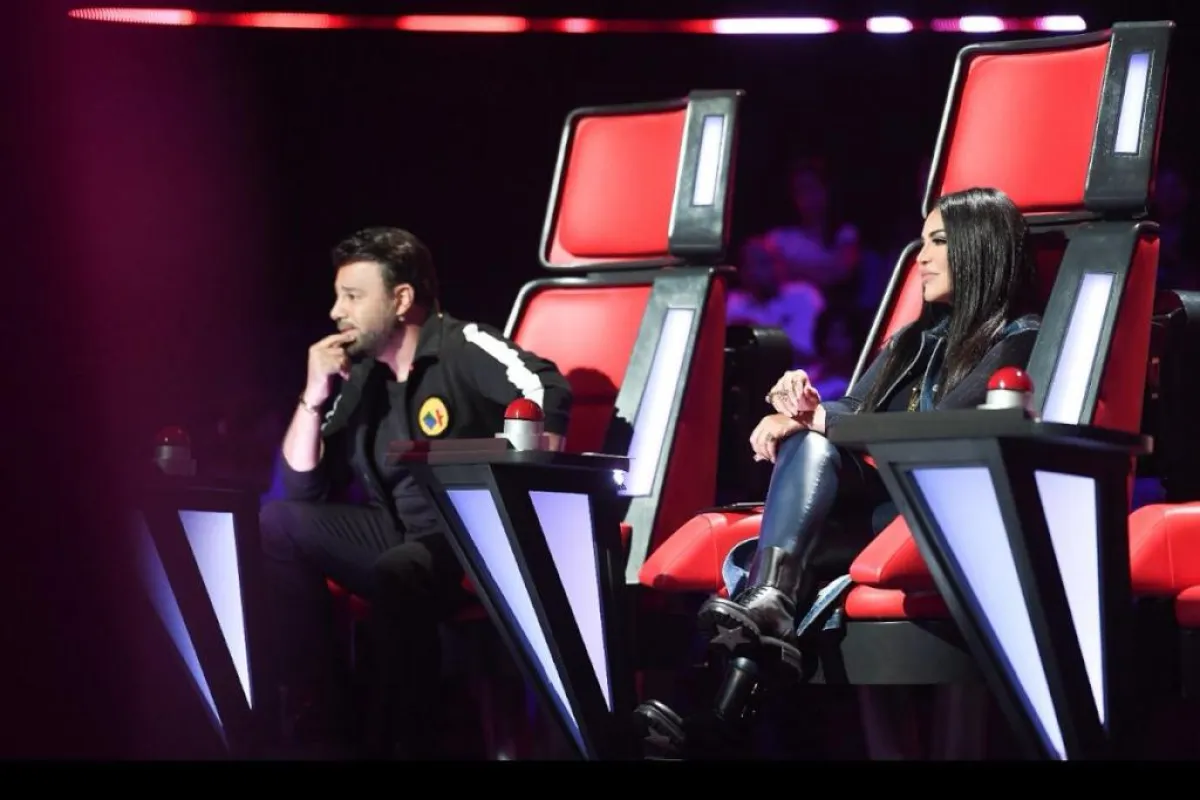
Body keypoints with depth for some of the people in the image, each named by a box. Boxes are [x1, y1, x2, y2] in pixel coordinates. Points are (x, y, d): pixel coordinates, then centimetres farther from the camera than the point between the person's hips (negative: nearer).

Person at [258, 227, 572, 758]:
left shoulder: (463, 348, -8)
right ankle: (315, 731, -8)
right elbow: (302, 488, 10)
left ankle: (395, 744, -21)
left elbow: (550, 395, -25)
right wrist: (314, 397, -3)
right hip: (396, 536, 7)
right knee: (276, 525, -6)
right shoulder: (358, 378, 10)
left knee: (398, 572, -37)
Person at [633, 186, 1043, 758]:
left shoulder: (1016, 339, 4)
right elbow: (851, 413, 17)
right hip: (876, 508, 5)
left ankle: (765, 602, -52)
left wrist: (818, 420, -13)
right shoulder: (914, 341, 28)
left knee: (811, 447, -29)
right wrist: (805, 411, -7)